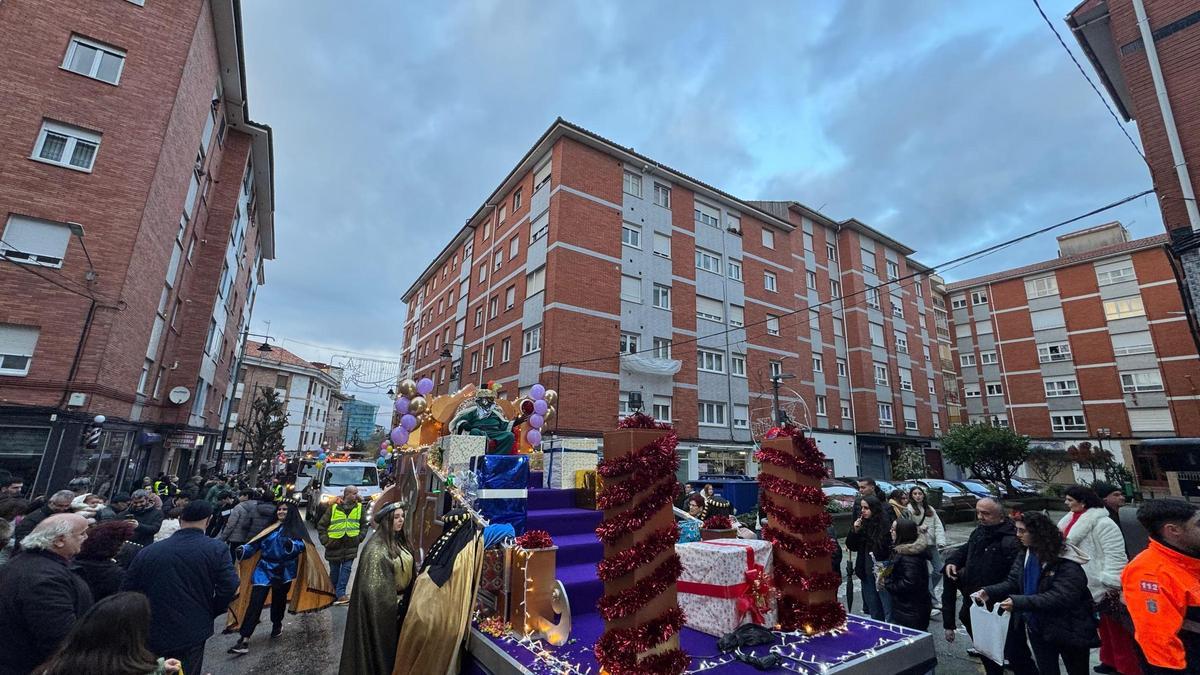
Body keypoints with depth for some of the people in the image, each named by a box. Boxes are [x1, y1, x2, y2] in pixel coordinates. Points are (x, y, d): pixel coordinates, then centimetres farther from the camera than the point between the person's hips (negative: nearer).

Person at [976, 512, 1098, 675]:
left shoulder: (1067, 564, -23)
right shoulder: (1024, 555, -3)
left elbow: (1060, 597, -32)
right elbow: (1012, 583, -5)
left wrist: (1018, 602, -39)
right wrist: (988, 592, -23)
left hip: (1068, 630, -5)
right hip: (1038, 629, 5)